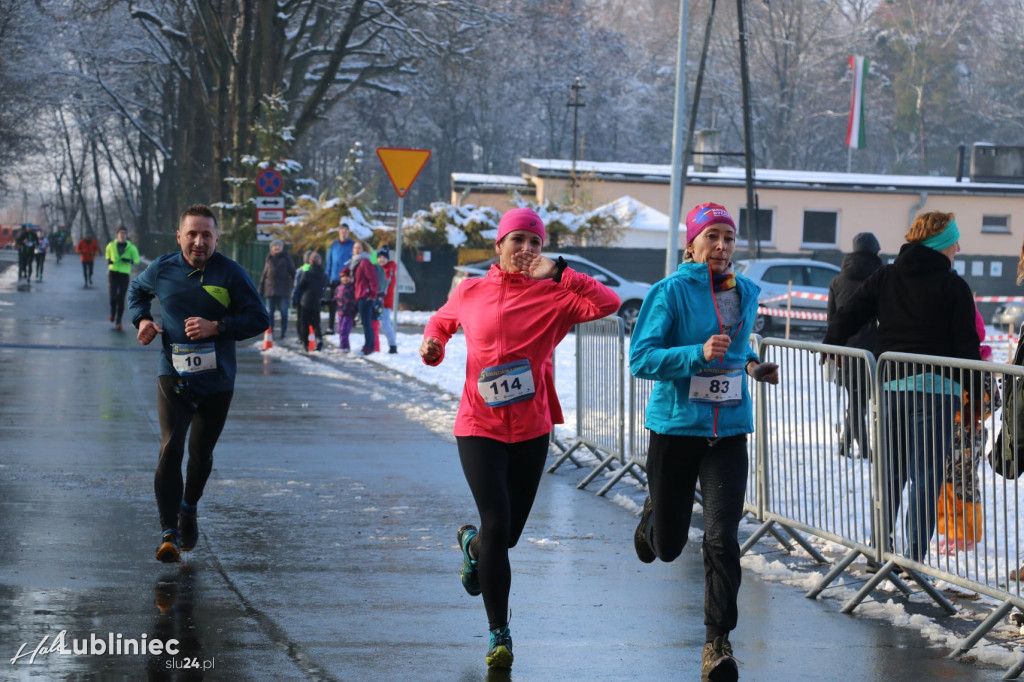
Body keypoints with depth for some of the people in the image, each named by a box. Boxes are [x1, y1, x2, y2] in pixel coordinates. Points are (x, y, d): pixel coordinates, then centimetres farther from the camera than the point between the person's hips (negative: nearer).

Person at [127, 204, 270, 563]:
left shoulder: (230, 273, -8)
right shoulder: (162, 270, -1)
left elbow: (259, 318, -7)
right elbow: (137, 290, 22)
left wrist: (217, 327, -19)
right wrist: (142, 319, 2)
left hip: (216, 381, 0)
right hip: (173, 376, 0)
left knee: (201, 453, 14)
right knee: (170, 449, -16)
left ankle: (189, 508, 43)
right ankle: (168, 533, -14)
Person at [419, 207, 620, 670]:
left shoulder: (552, 295, -3)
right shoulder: (471, 293, 1)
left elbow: (607, 303, -19)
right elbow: (442, 320, 22)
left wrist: (557, 273, -21)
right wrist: (432, 344, 1)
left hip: (531, 431, 2)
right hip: (479, 428, -1)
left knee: (509, 533, 12)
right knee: (497, 525, -14)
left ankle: (473, 545, 51)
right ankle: (499, 633, -4)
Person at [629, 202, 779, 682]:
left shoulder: (746, 294, 6)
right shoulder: (670, 292, -9)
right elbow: (640, 358, -15)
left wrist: (750, 364, 8)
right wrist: (699, 353, -27)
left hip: (728, 431, 2)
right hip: (675, 428, -2)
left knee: (722, 539, -12)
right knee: (668, 545, 11)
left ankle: (718, 643, -4)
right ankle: (652, 516, 49)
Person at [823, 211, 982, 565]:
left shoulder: (884, 277, 8)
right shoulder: (953, 285, -4)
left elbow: (846, 318, 5)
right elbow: (967, 344, -5)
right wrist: (977, 393, 1)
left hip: (888, 385, 4)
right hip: (935, 388, -4)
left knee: (890, 472, 15)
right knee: (925, 475, -2)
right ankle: (915, 556, -5)